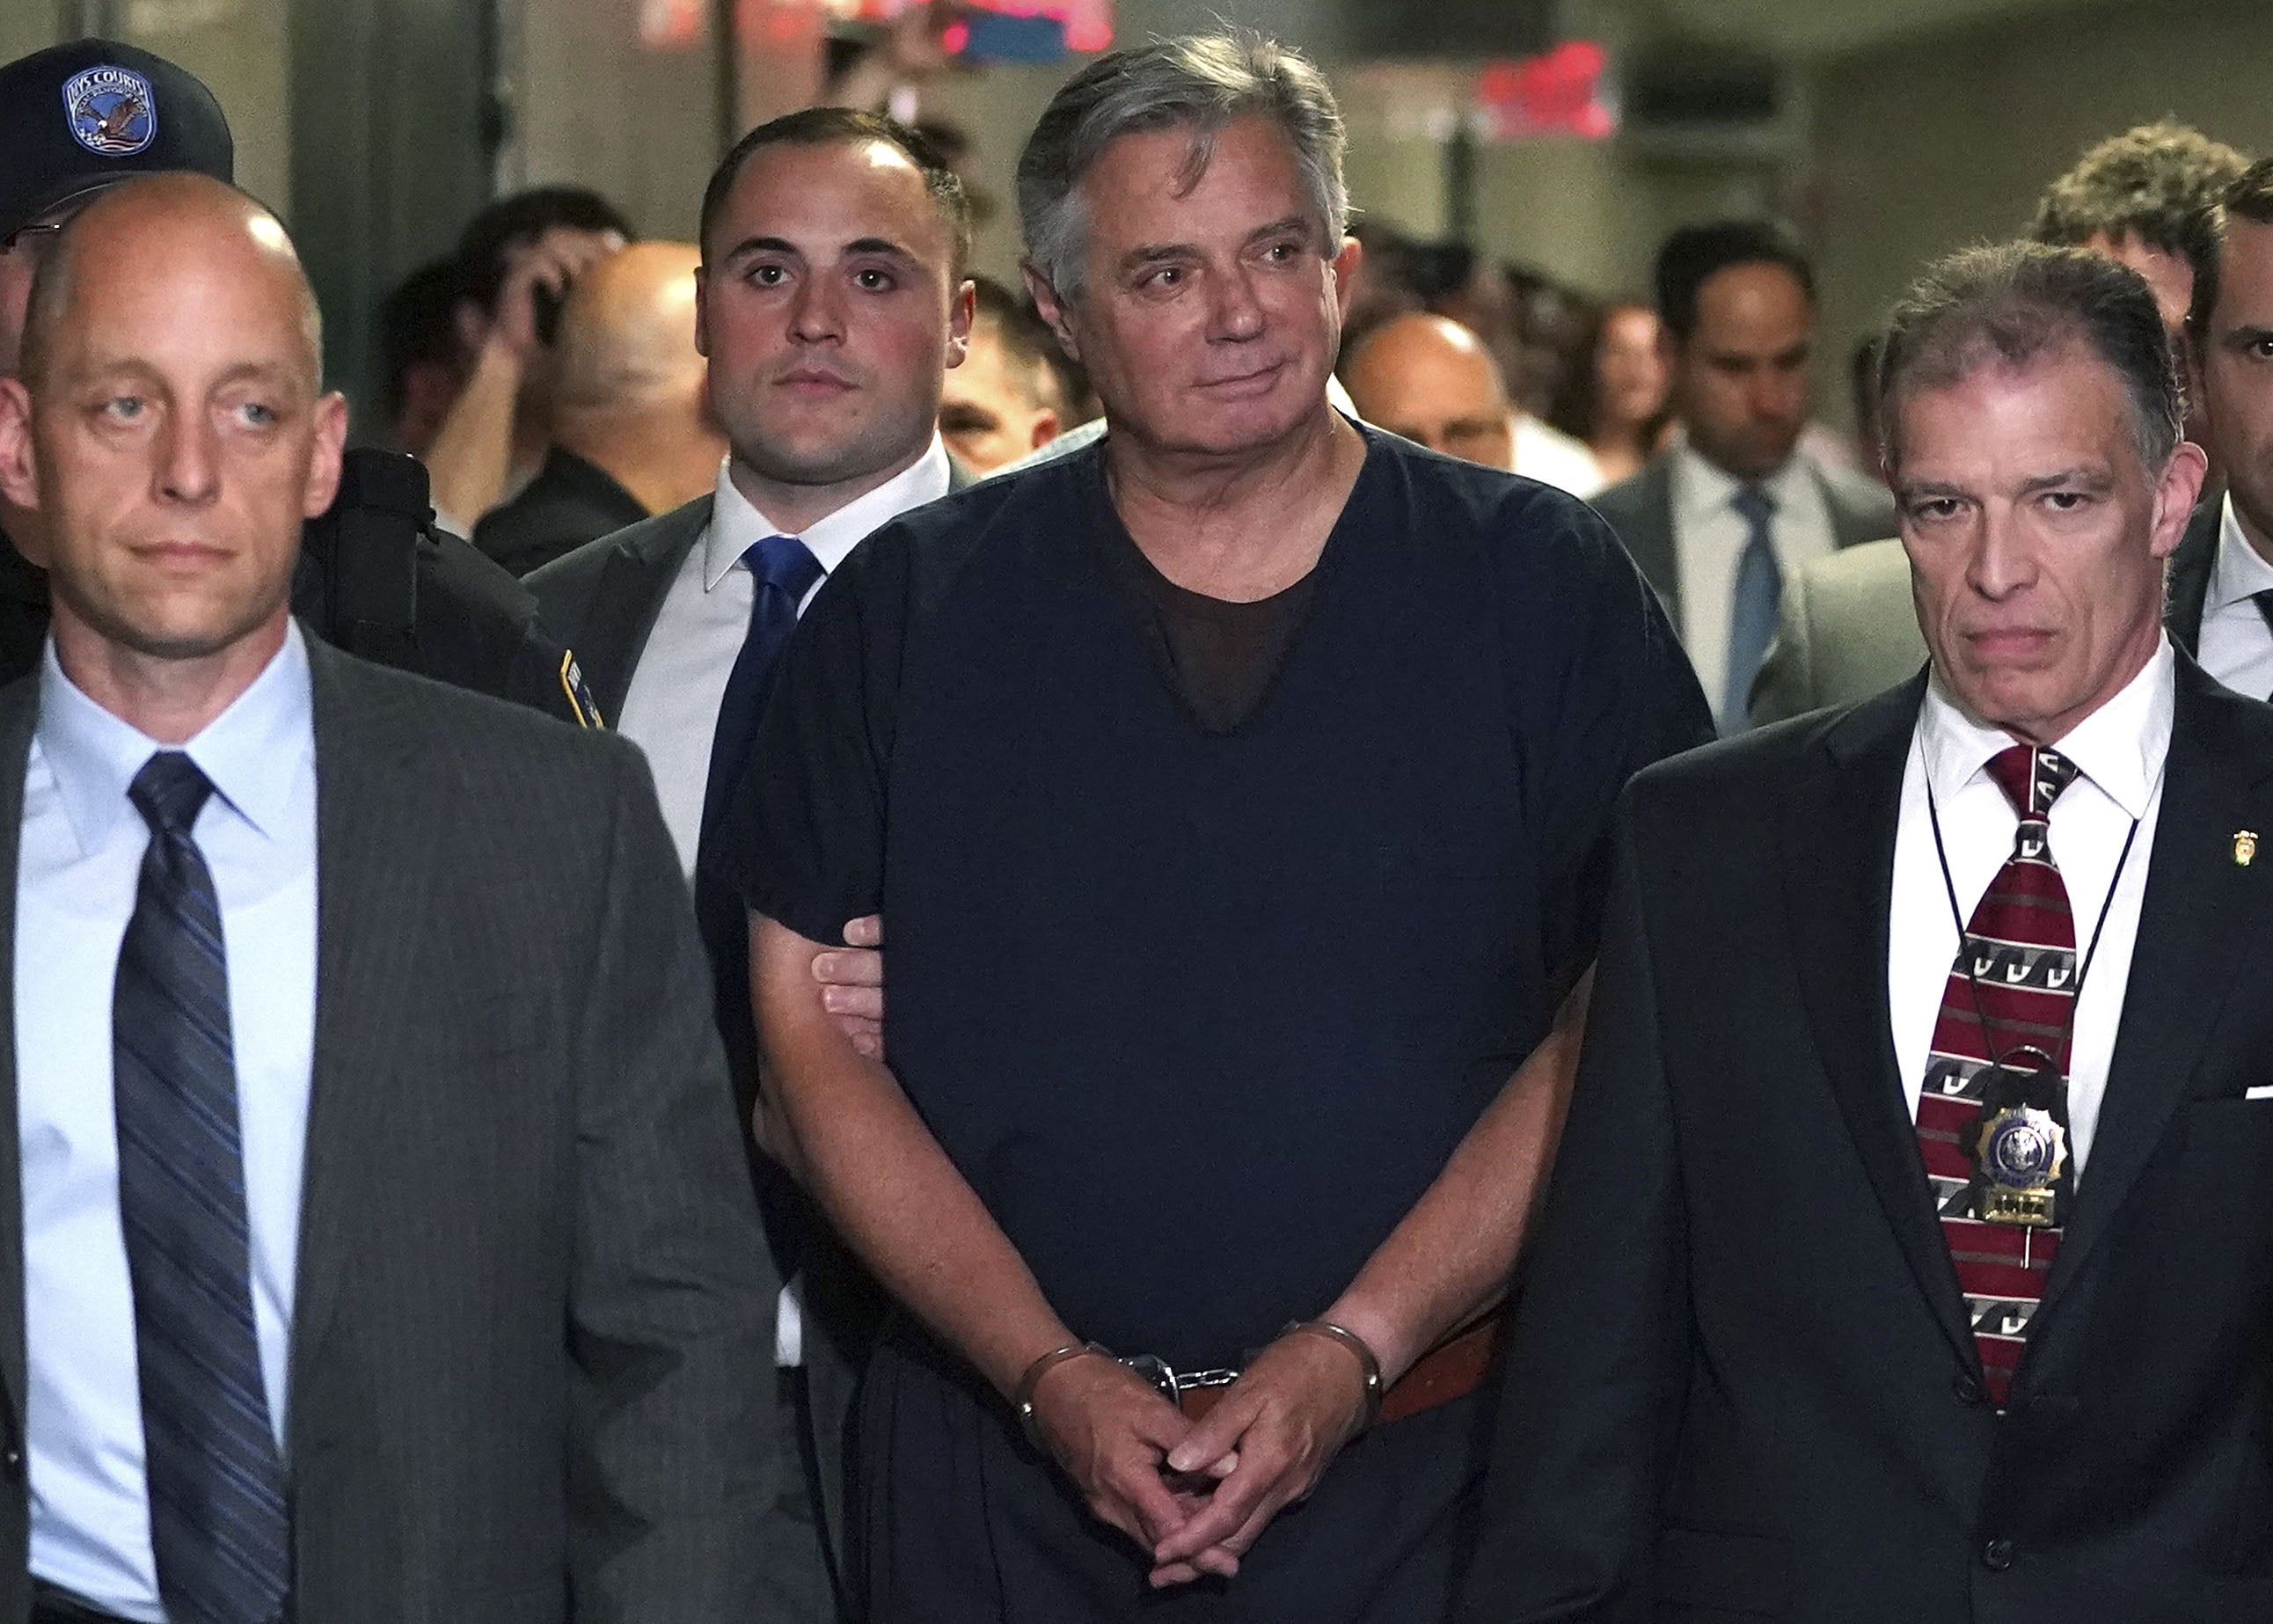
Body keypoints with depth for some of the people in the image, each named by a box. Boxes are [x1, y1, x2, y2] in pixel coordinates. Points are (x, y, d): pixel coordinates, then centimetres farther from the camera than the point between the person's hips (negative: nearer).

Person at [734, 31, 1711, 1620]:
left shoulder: (1543, 591, 0)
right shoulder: (912, 611, 3)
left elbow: (1625, 1026, -5)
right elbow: (809, 1035, 0)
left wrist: (1353, 1349, -13)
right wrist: (1051, 1375, -10)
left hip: (1420, 1464, -1)